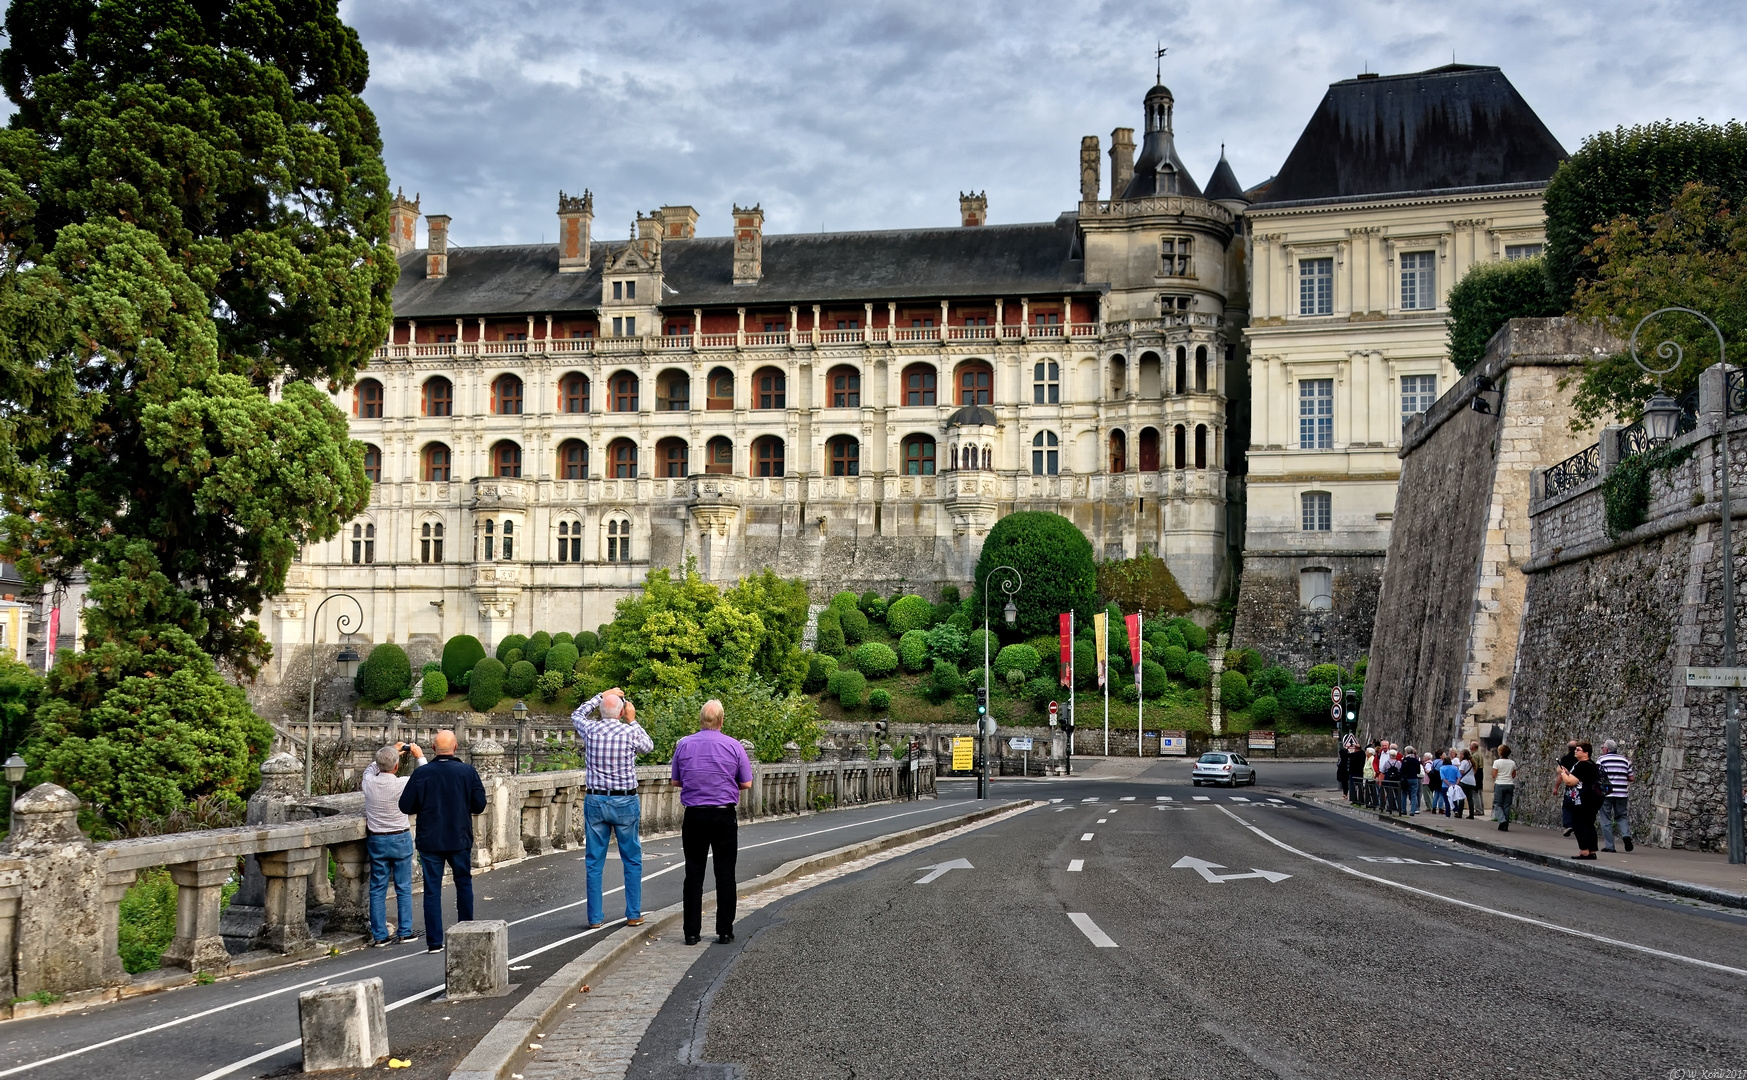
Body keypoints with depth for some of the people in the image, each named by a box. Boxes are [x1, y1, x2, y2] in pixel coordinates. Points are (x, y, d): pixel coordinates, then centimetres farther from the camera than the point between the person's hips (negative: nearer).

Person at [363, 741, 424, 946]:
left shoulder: (369, 782, -9)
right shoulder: (402, 784, -18)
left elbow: (371, 768, 15)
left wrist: (392, 752, 20)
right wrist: (419, 756, 13)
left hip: (376, 841, 3)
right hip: (400, 839, -3)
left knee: (377, 889, 8)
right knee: (403, 888, 9)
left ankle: (379, 935, 9)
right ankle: (404, 932, 13)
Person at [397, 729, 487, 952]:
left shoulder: (421, 774, -10)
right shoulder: (467, 771, -7)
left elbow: (406, 806, -5)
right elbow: (479, 805, -3)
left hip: (430, 840, -1)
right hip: (460, 839, 1)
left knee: (432, 890, 4)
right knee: (464, 883, 19)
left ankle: (434, 942, 3)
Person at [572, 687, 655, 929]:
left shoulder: (590, 729, -3)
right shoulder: (631, 732, -9)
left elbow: (577, 714, 21)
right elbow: (649, 746, 14)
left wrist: (601, 696, 26)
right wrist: (632, 720, 19)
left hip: (595, 801, 2)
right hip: (625, 802, -2)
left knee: (594, 863, 6)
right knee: (632, 861, 10)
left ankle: (595, 917, 7)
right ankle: (633, 915, 12)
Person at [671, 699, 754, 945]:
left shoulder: (684, 745, 0)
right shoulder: (733, 746, -5)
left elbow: (676, 781, 8)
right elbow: (746, 783, 1)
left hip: (694, 816, 1)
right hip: (725, 815, -1)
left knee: (693, 874, 6)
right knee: (725, 874, 5)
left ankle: (692, 932, 5)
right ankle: (725, 931, 6)